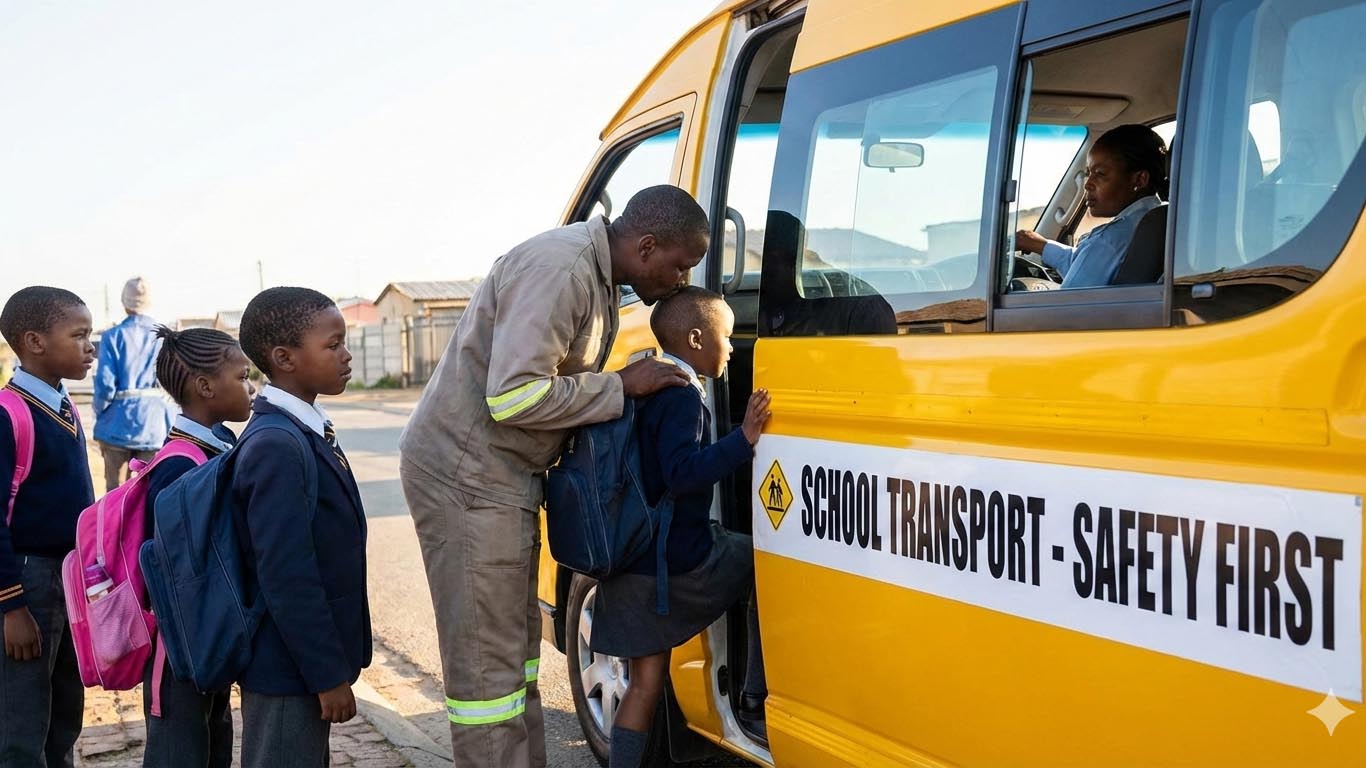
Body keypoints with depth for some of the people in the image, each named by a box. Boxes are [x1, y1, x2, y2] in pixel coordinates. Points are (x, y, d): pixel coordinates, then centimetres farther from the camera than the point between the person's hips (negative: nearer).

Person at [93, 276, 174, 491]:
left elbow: (105, 383, -10)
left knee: (116, 490, 9)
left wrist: (100, 413, 7)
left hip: (119, 421, -1)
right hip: (154, 424, 1)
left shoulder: (114, 336, -6)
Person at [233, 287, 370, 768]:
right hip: (287, 671, -9)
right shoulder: (277, 448, -22)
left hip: (307, 659, 9)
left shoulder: (305, 432, 7)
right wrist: (329, 674, -19)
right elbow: (286, 576, -24)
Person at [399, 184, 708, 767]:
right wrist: (622, 387, -19)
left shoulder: (598, 279, 10)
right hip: (464, 477, -10)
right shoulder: (560, 270, -22)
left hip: (502, 477, 10)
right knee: (486, 660, -5)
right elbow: (514, 396, -28)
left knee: (516, 640, 17)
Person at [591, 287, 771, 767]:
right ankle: (756, 704, 12)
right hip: (678, 563, -8)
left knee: (646, 680, 13)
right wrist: (744, 438, -30)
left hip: (631, 562, 9)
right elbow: (683, 473, -26)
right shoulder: (682, 395, -14)